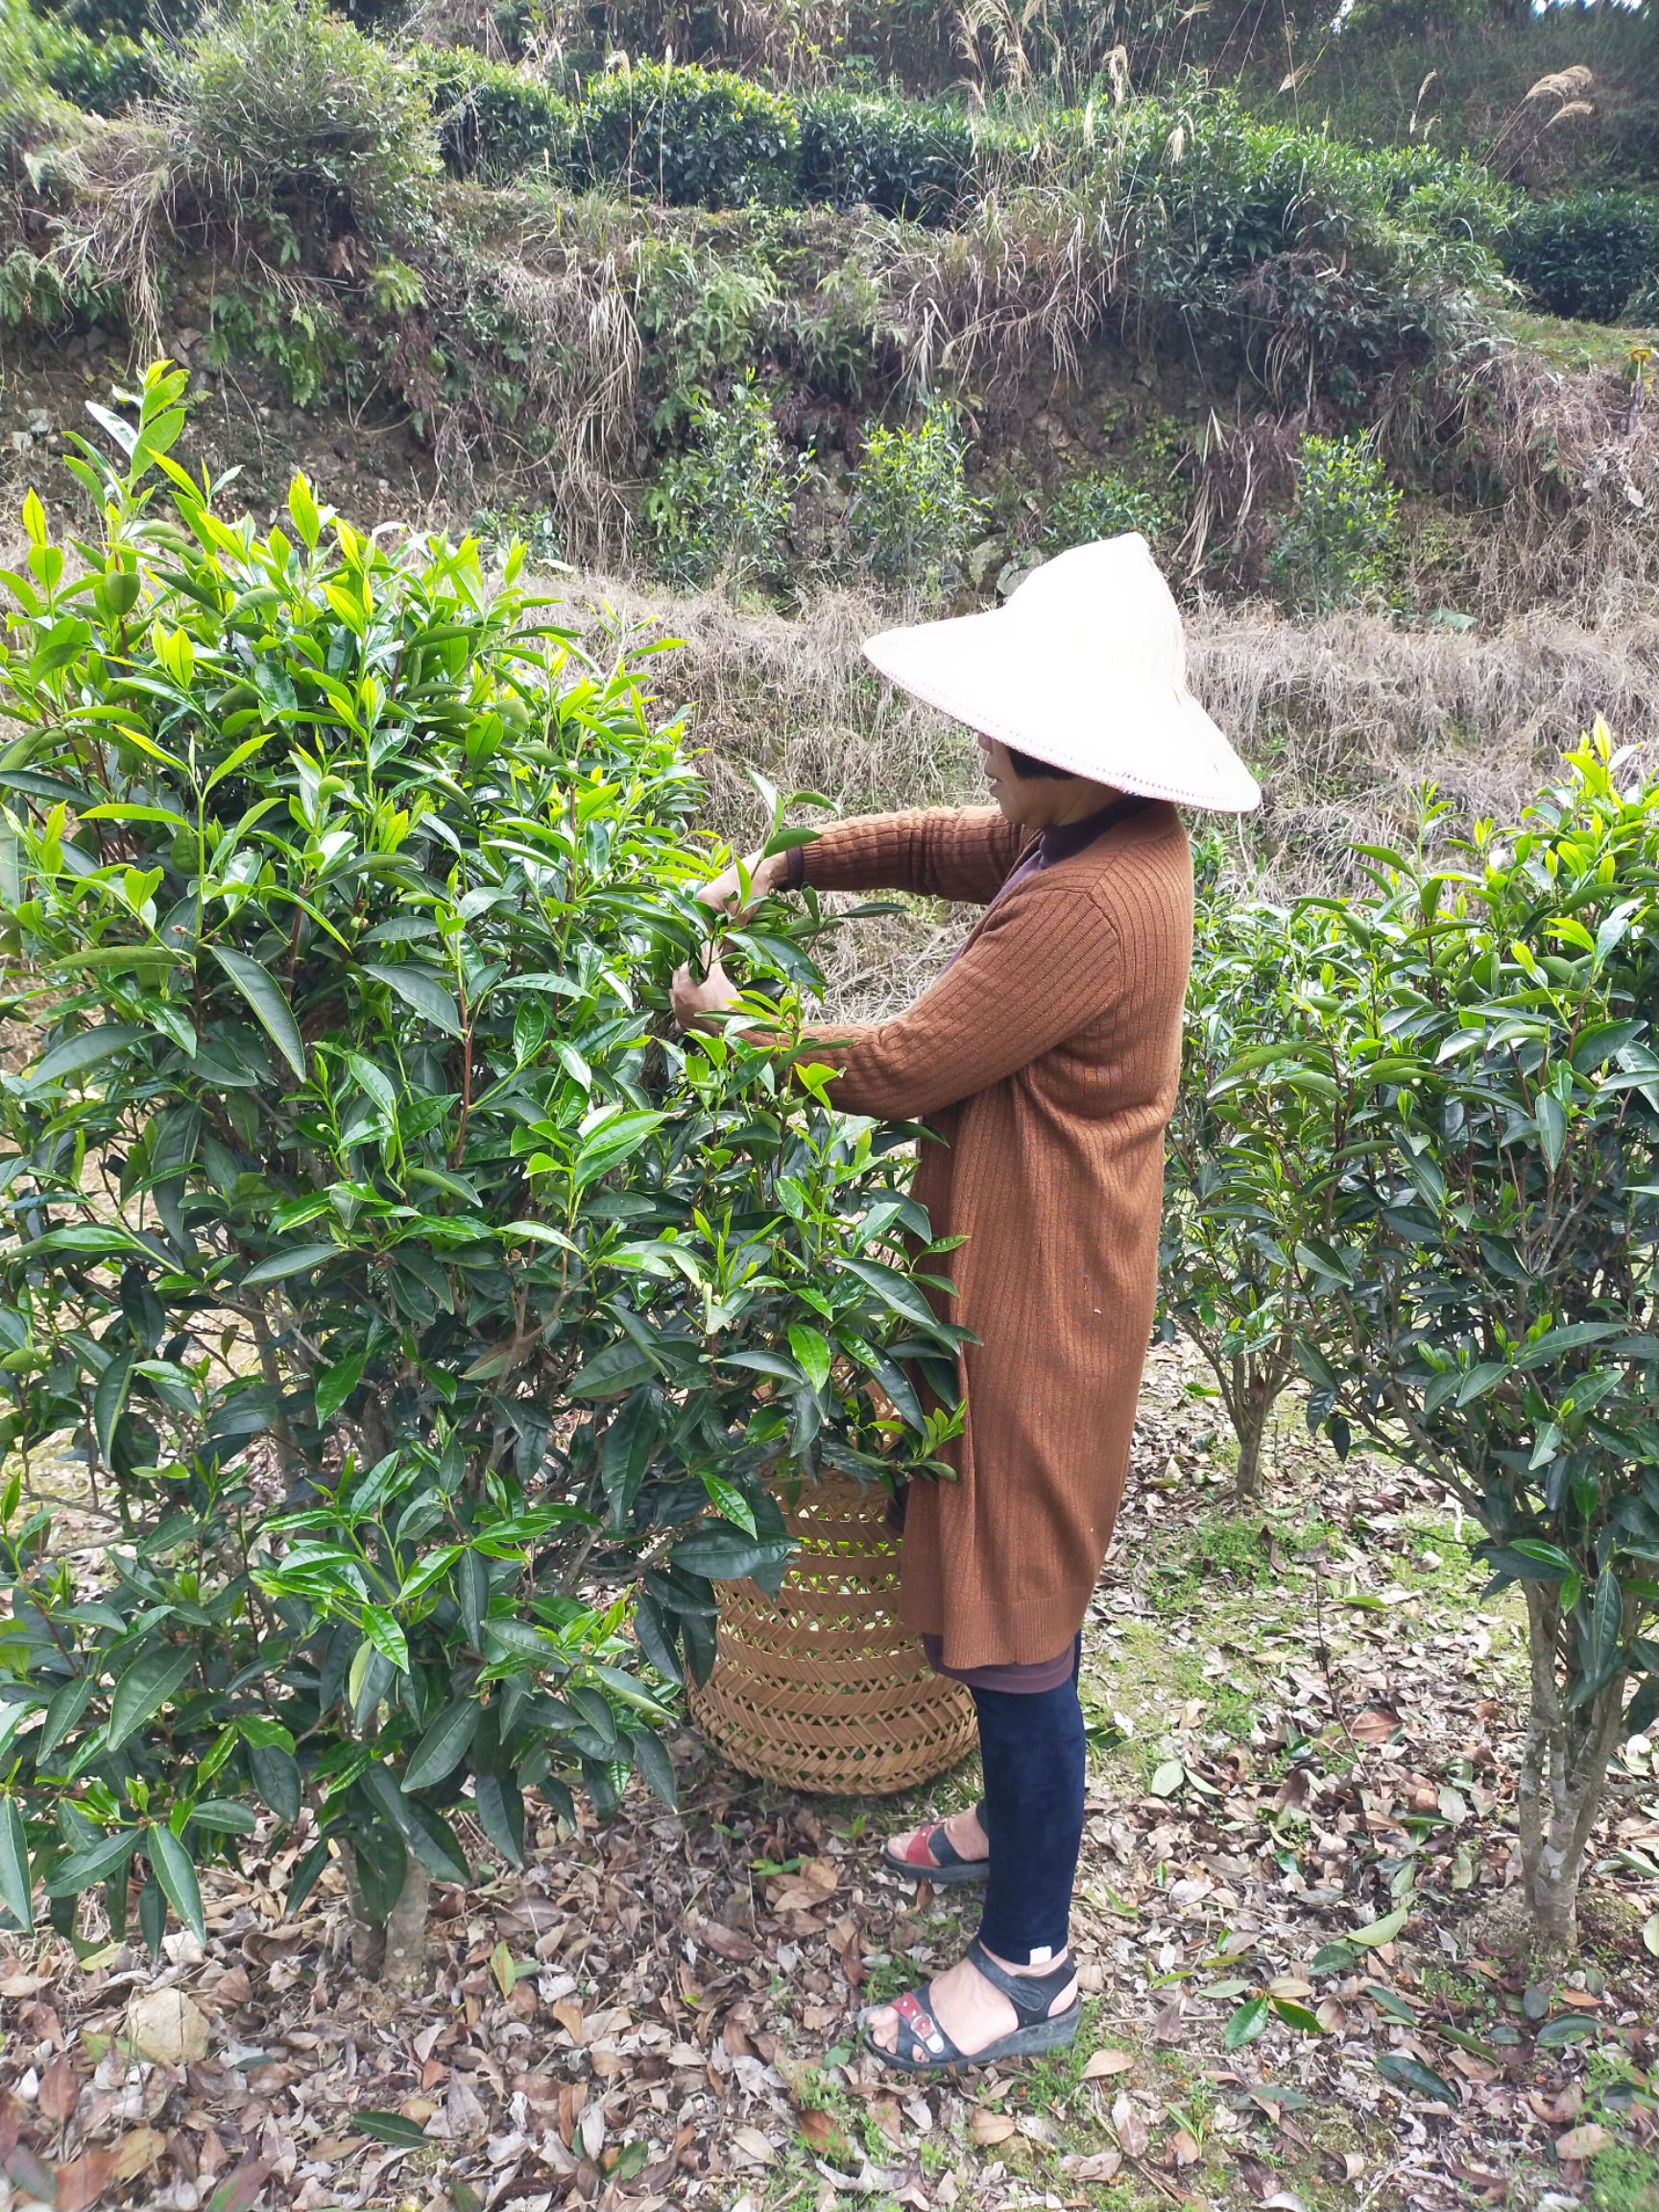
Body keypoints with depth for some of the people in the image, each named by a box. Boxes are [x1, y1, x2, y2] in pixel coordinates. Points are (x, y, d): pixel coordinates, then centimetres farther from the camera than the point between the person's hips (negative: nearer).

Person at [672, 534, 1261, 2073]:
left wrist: (733, 1019, -8)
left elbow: (901, 1068, -23)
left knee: (1014, 1627, 5)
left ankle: (1029, 1965, 25)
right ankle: (1015, 1825, 47)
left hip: (1037, 1302, -10)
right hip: (1024, 1270, 10)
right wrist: (788, 861, 3)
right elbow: (947, 844, 16)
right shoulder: (1110, 835, 2)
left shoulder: (1087, 906, -29)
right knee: (1000, 1589, 25)